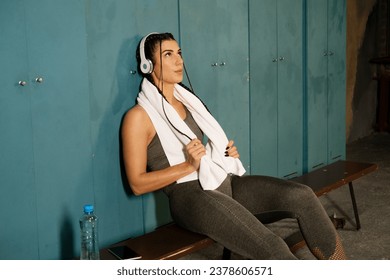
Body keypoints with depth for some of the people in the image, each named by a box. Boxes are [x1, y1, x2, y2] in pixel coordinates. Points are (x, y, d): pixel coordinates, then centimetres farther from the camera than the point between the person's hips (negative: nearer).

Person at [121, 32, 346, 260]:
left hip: (224, 182, 8)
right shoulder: (139, 116, -5)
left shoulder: (186, 100, 17)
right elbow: (137, 183, -10)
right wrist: (189, 166, -17)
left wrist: (227, 152, 6)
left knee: (302, 196, -13)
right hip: (190, 195, -7)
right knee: (272, 248, -26)